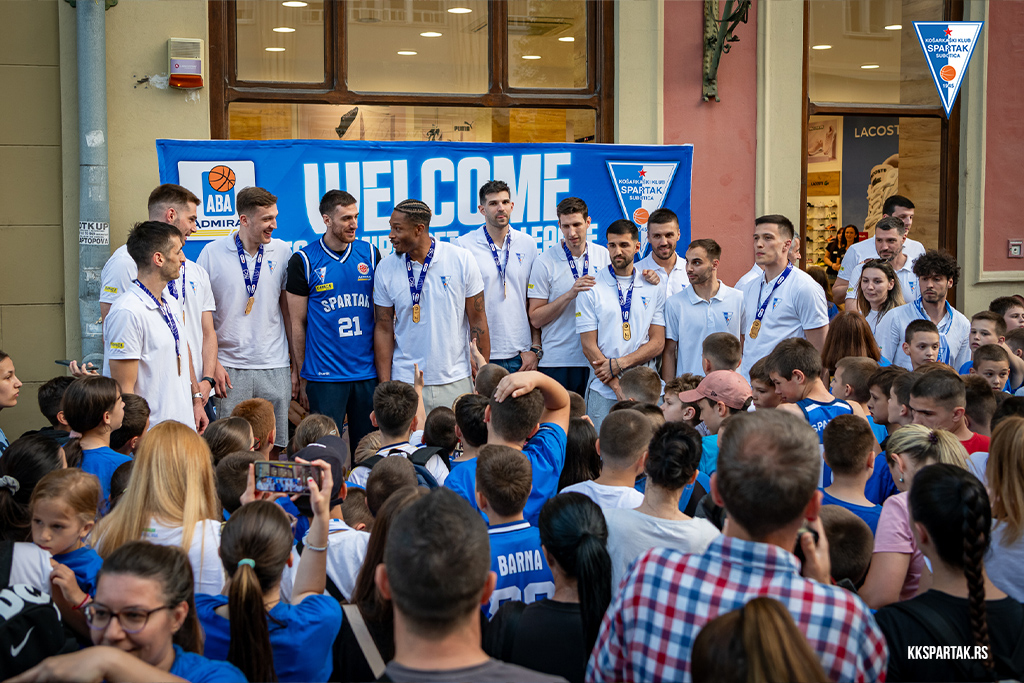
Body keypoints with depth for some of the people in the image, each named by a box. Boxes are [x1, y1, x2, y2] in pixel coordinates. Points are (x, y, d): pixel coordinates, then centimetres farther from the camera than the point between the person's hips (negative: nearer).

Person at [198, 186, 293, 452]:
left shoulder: (282, 252, 4)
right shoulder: (213, 253, -2)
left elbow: (289, 310, 9)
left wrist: (296, 363, 7)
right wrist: (212, 363, -6)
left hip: (274, 367, 2)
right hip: (230, 367, -2)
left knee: (274, 447, 4)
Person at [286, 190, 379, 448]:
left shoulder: (370, 254, 7)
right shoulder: (303, 261, -1)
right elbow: (297, 323, 2)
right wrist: (302, 377, 0)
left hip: (368, 373, 3)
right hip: (324, 376, -3)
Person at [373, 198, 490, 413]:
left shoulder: (461, 259, -4)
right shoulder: (386, 268, -1)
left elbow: (477, 321, 0)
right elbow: (383, 329, 3)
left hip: (455, 381, 0)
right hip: (405, 383, 1)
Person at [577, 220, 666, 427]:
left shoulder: (654, 289, 9)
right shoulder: (590, 289, 2)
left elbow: (657, 342, 5)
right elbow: (588, 345, -3)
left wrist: (620, 364, -10)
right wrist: (618, 387, -11)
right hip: (603, 393, -2)